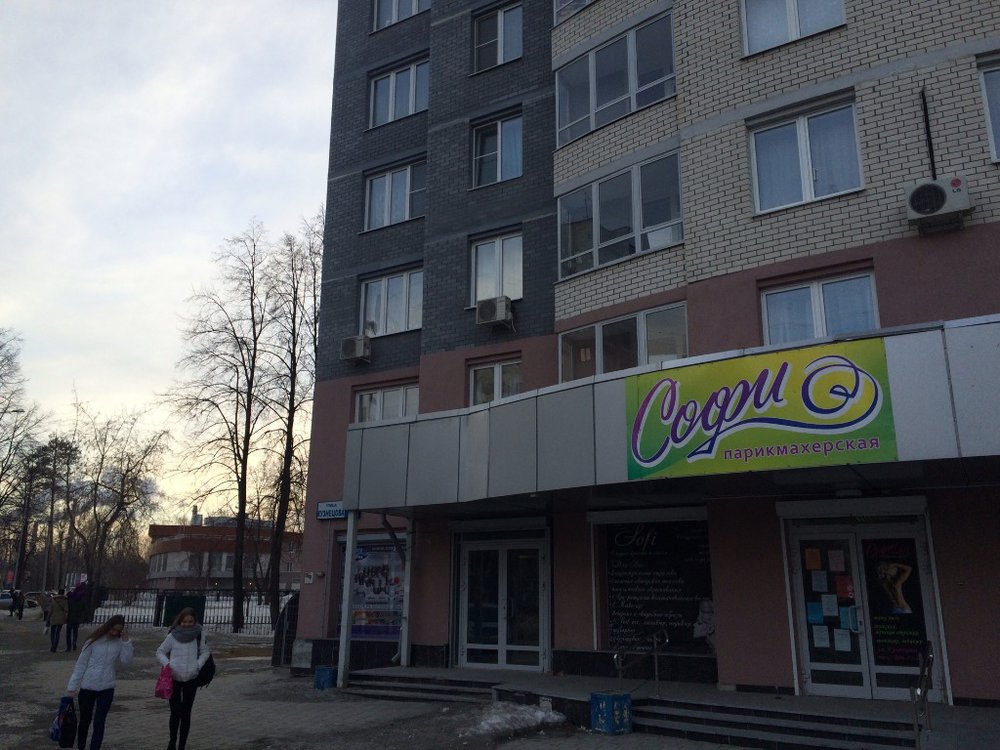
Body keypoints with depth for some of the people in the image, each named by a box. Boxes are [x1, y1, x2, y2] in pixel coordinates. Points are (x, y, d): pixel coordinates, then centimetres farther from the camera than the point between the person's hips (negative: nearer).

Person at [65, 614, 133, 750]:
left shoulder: (120, 642, -2)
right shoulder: (94, 641, -8)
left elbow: (126, 660, -15)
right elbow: (80, 664, -4)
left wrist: (126, 641, -22)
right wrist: (72, 687, -5)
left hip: (107, 689, 0)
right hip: (87, 687, 0)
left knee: (99, 723, -2)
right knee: (84, 721, 15)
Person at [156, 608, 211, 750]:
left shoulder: (199, 635, -4)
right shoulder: (172, 636, -8)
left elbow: (205, 652, 8)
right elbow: (160, 652, 4)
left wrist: (198, 665, -7)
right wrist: (167, 664, -13)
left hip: (191, 679, 1)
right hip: (174, 678, -1)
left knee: (186, 713, 6)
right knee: (175, 712, 0)